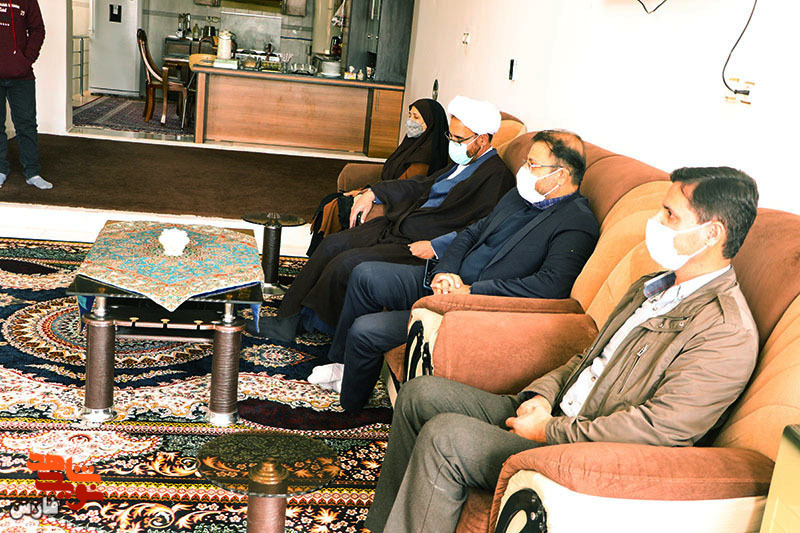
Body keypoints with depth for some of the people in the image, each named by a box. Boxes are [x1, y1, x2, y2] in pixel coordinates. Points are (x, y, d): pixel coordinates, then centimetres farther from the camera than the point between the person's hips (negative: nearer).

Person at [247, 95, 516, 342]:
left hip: (421, 245, -10)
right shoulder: (465, 159, 14)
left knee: (347, 263, -19)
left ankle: (318, 321, 8)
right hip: (397, 227, 10)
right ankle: (286, 321, 9)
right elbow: (423, 184, 25)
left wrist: (436, 246, -25)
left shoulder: (496, 174, -13)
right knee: (333, 244, 3)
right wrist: (374, 193, 17)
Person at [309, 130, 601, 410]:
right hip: (449, 283, 9)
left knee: (365, 330, -12)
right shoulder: (519, 195, 12)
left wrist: (471, 291, -25)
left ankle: (348, 405, 18)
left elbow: (552, 285, -30)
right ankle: (342, 363, 21)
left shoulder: (578, 224, -15)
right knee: (365, 275, 1)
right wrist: (444, 272, -5)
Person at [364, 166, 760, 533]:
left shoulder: (729, 334, -17)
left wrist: (549, 431, -19)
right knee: (421, 393, 4)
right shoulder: (650, 287, 14)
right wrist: (541, 394, -1)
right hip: (554, 415, 10)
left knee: (444, 436, -23)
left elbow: (662, 428, -24)